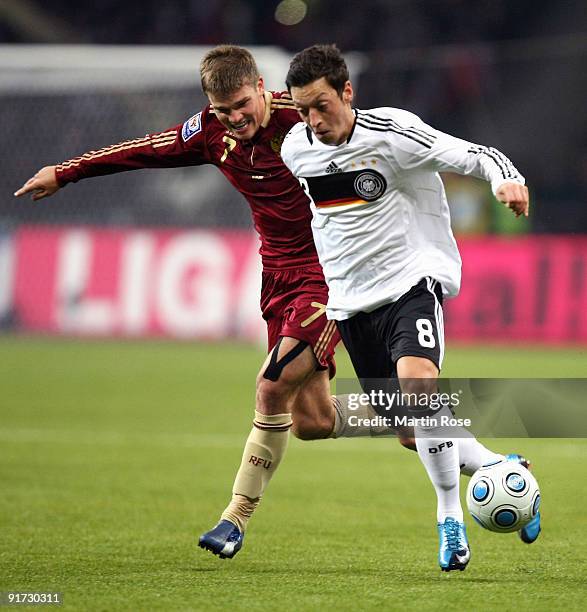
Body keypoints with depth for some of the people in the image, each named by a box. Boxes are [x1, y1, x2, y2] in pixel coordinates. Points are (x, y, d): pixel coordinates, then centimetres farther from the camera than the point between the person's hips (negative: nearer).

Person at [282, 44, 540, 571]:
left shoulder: (392, 132, -14)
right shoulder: (295, 150, 3)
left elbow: (475, 156, -15)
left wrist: (507, 178, -37)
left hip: (411, 281, -6)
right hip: (350, 301, 6)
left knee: (418, 383, -31)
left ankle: (450, 515, -18)